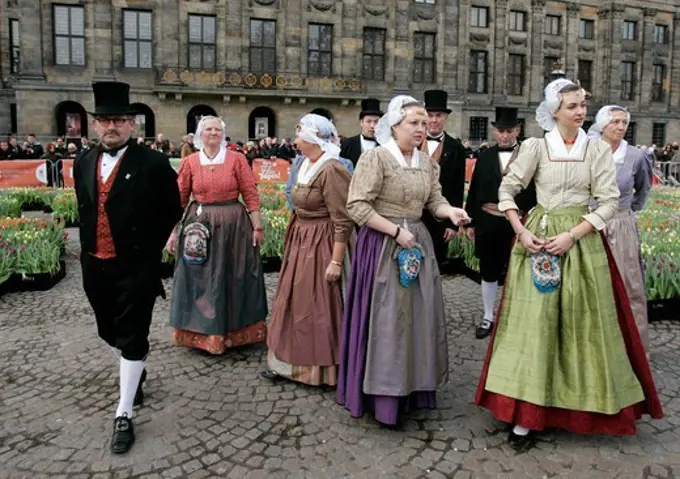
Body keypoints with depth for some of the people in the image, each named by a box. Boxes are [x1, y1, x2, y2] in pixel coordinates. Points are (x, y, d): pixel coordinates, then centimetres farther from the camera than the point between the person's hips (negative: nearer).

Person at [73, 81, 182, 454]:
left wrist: (148, 249, 0)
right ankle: (135, 370, 48)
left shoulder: (153, 164, -10)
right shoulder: (83, 163, 6)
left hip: (136, 267, -6)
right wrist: (88, 248, 13)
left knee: (133, 337, 0)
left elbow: (172, 212, -2)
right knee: (109, 331, 20)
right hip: (95, 266, 6)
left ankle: (124, 414, 11)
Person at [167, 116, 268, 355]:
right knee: (201, 279, 8)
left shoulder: (237, 159, -1)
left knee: (233, 278, 8)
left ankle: (233, 331, 24)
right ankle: (201, 332, 22)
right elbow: (179, 199, 4)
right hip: (200, 226, 1)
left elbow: (251, 195, -3)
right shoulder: (189, 162, 3)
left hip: (233, 225, -1)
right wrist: (173, 231, 1)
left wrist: (257, 226, -6)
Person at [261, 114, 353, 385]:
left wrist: (336, 261, -21)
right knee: (294, 302, 15)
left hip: (320, 244, -9)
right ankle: (292, 362, 30)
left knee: (316, 306, 2)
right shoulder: (306, 165, 8)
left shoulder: (331, 170, -20)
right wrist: (293, 238, 19)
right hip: (299, 240, 9)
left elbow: (343, 222, -21)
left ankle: (320, 369, 20)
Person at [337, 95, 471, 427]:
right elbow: (357, 206, -16)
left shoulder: (427, 162, 9)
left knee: (418, 316, 11)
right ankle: (382, 395, 14)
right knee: (384, 319, -1)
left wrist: (450, 211, -14)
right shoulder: (375, 157, -11)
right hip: (382, 244, -7)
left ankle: (412, 388, 27)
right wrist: (396, 230, -18)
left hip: (418, 243, 7)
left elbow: (434, 201, 8)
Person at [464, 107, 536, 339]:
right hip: (488, 222, 3)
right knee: (488, 272, 12)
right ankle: (488, 317, 27)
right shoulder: (485, 157, 6)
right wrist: (470, 222, 6)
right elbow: (474, 191, 8)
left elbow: (535, 192, -9)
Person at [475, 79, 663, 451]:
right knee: (533, 322, -3)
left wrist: (572, 235, -12)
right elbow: (507, 189, 1)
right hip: (539, 238, -2)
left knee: (582, 324, 7)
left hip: (582, 241, 2)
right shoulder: (535, 146, -1)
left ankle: (583, 405, 25)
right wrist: (521, 231, -10)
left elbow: (609, 201, -1)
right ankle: (526, 415, 4)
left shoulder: (598, 150, 3)